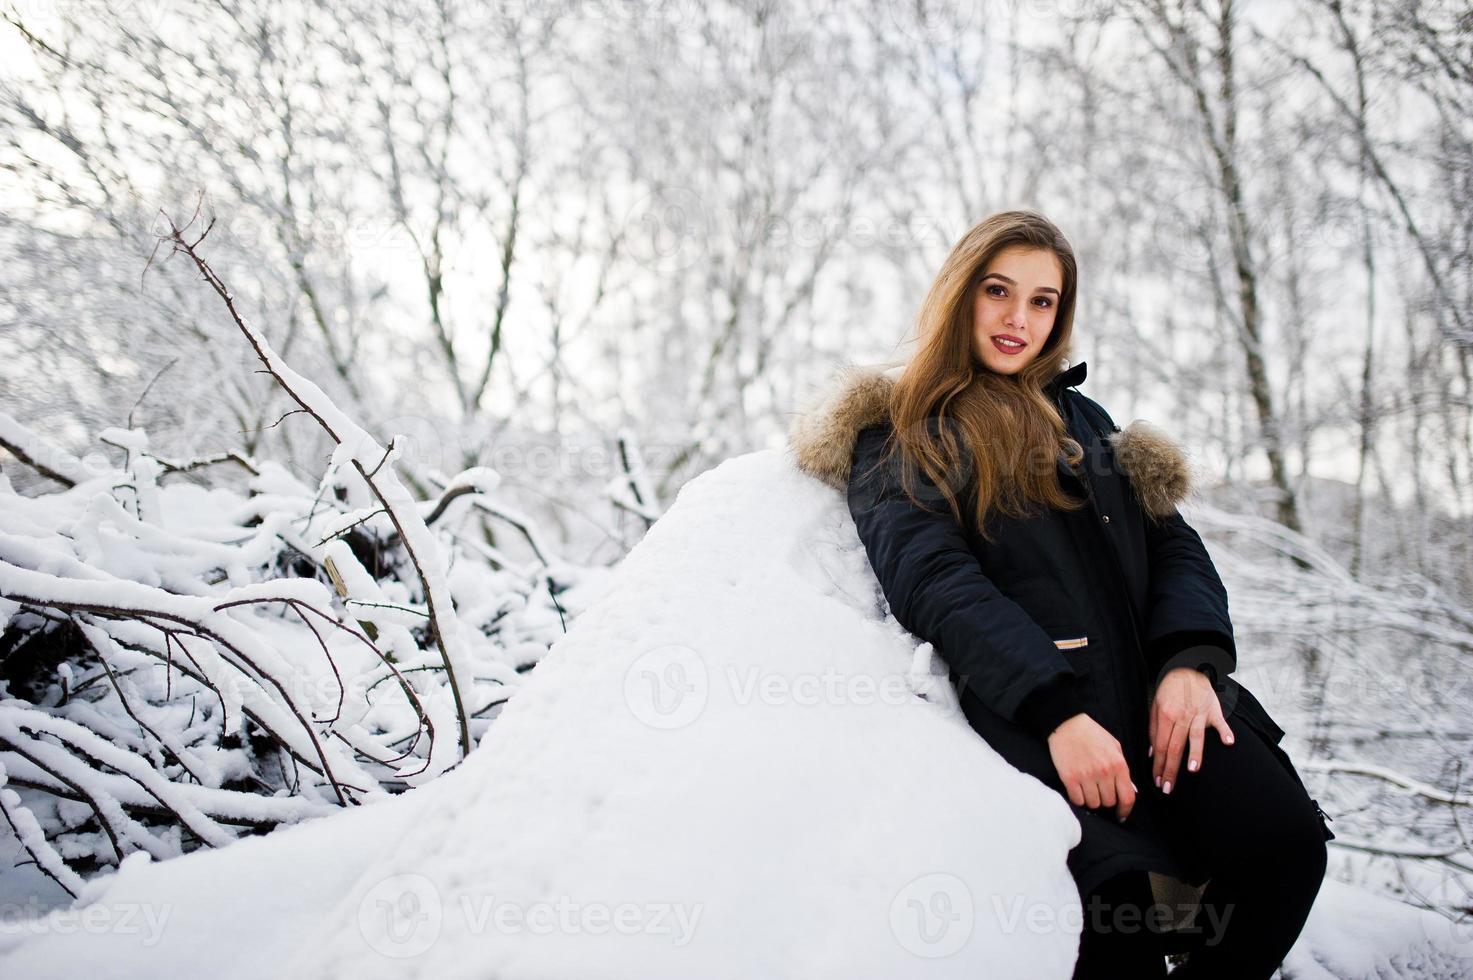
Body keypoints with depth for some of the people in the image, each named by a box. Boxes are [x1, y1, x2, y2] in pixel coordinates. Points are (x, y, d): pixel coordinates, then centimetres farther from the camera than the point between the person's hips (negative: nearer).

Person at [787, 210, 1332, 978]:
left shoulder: (1082, 418, 26)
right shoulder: (894, 438, 9)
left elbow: (1172, 541, 16)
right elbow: (933, 581, -6)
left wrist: (1191, 659, -6)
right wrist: (1057, 710, -20)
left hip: (1150, 684, 5)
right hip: (1024, 709, -5)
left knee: (1282, 839, -22)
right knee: (1111, 883, -32)